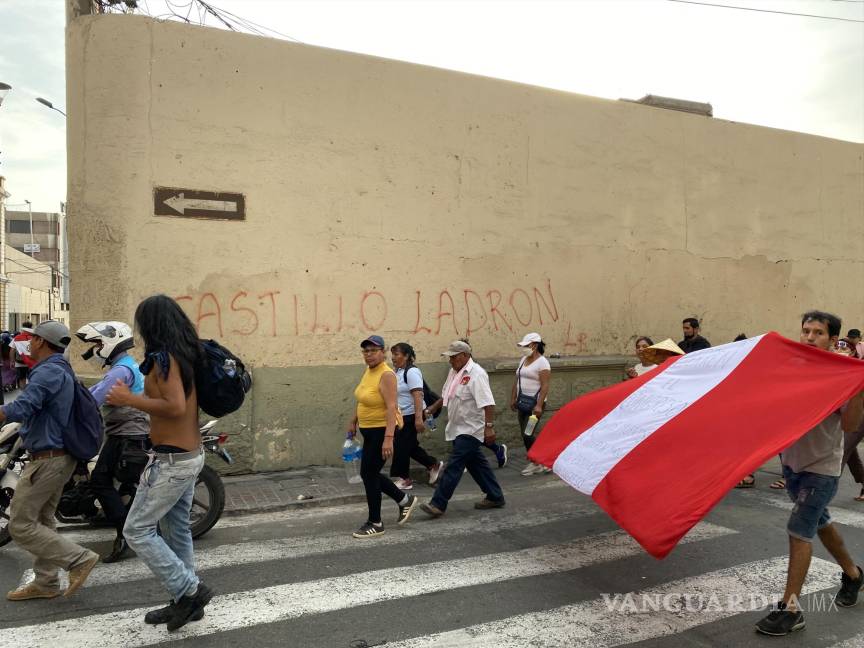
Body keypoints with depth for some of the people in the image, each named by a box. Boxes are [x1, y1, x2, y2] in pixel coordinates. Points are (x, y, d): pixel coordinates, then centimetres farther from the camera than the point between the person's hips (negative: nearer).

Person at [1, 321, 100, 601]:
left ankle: (79, 558, -2)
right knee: (41, 521, 16)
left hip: (47, 460, -10)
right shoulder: (62, 370, 13)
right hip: (60, 456, 10)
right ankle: (45, 583, 23)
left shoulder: (47, 372, -19)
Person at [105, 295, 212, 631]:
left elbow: (176, 407, -29)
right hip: (191, 455, 9)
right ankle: (186, 601, 27)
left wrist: (129, 399, -19)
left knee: (137, 531, 1)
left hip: (171, 460, -9)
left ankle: (189, 590, 5)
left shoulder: (163, 356, -19)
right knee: (177, 531, 17)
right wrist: (134, 399, 17)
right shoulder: (186, 354, 8)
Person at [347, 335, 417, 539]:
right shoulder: (369, 371, 8)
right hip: (369, 430, 9)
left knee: (369, 474, -3)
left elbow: (392, 407, -26)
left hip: (382, 431, -9)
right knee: (369, 473, 14)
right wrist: (353, 421, 23)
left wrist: (388, 438, -32)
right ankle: (404, 500, 30)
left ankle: (375, 524, 10)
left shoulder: (386, 374, -19)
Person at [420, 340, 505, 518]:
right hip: (459, 429, 9)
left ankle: (438, 504, -7)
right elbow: (445, 396, 23)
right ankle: (495, 497, 28)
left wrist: (489, 427, -28)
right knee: (477, 463, 16)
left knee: (454, 467, -9)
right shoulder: (454, 372, 11)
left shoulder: (476, 374, -18)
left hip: (470, 430, -9)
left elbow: (488, 403, -24)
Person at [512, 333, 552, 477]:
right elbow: (516, 381, 19)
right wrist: (513, 399, 15)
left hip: (535, 402, -8)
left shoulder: (542, 362, -12)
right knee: (525, 434, 8)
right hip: (522, 401, 8)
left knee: (528, 434, -10)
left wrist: (539, 405, -24)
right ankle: (535, 462, 17)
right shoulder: (523, 360, 13)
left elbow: (545, 386, -18)